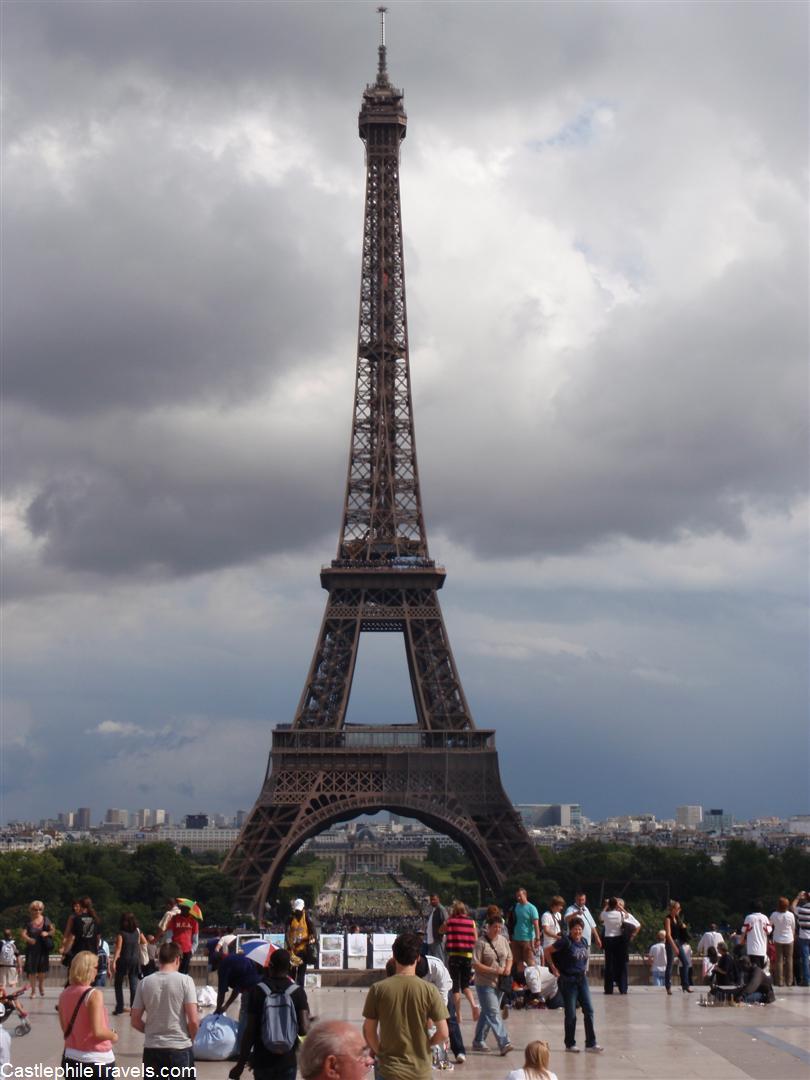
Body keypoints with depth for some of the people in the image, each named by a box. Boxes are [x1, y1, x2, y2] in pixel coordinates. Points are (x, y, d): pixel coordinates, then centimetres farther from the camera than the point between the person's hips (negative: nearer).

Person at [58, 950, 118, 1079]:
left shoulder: (64, 995, 3)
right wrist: (113, 1036, -2)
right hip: (97, 1060, -6)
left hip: (72, 1058, 6)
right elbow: (97, 1031, -21)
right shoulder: (94, 995, -17)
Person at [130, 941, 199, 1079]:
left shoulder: (145, 983, 0)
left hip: (151, 1048, 3)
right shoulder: (185, 981, -8)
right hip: (180, 1047, -3)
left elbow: (135, 1021, 3)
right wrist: (190, 1038, 7)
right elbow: (193, 1020, -12)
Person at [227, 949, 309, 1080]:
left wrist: (240, 1064, -1)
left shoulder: (257, 991, -6)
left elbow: (250, 1031, -8)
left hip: (262, 1060, 0)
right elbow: (304, 1030, -12)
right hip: (288, 1060, 0)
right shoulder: (297, 992, -4)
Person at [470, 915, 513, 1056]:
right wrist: (494, 971, -21)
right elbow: (476, 964, -15)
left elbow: (509, 957, 19)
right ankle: (504, 1043, -18)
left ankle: (478, 1042, 25)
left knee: (487, 1013, 14)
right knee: (493, 1013, -12)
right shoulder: (481, 943, -12)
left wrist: (508, 968, -3)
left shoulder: (503, 940, 8)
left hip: (499, 983, 7)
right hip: (485, 983, -7)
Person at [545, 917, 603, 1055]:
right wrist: (554, 968, -9)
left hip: (582, 979, 6)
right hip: (568, 980, -6)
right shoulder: (566, 942, -12)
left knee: (589, 1011, 0)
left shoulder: (584, 942, 7)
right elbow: (547, 951, -11)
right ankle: (570, 1044, 11)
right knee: (571, 1014, 0)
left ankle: (591, 1044, 4)